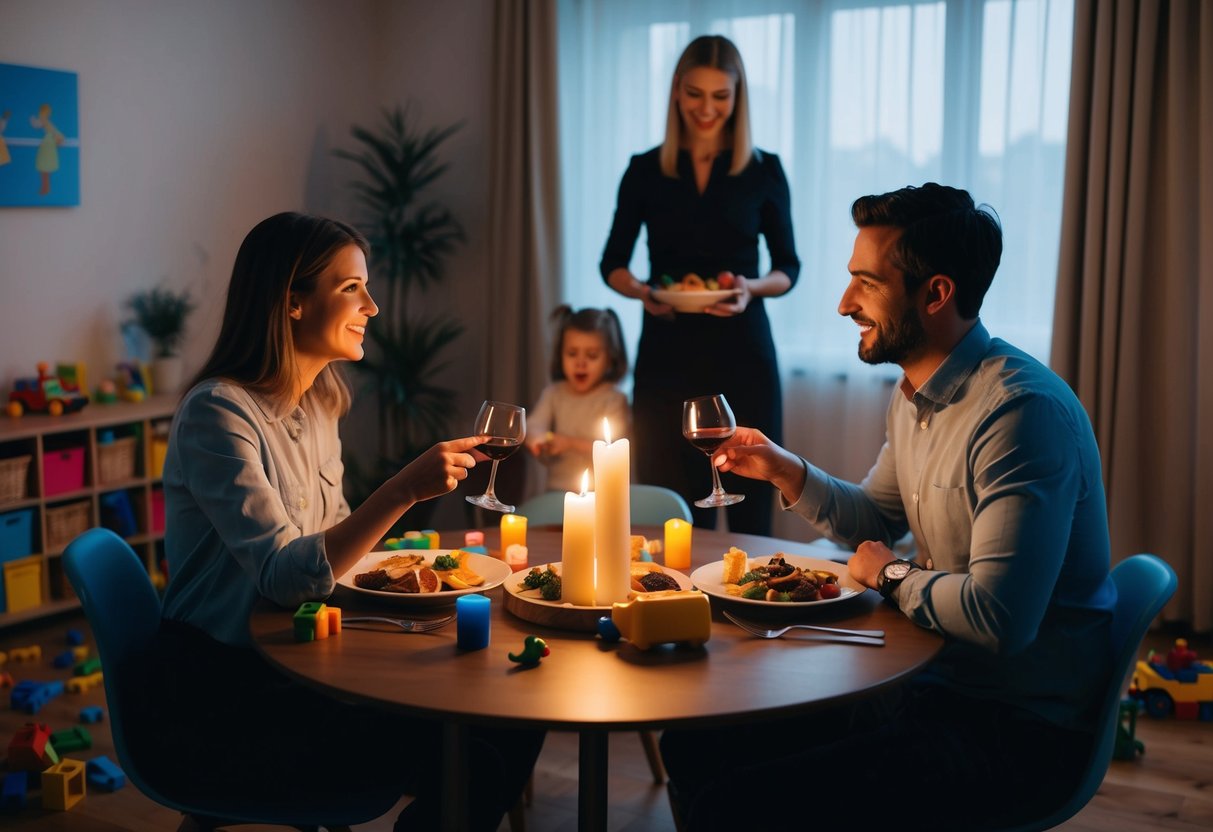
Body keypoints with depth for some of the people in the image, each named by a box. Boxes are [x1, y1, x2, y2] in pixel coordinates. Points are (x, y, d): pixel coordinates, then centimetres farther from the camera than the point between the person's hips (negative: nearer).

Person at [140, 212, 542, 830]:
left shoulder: (317, 403, 9)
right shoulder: (217, 412, -17)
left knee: (511, 724, -6)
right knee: (465, 760, -21)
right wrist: (404, 490, -32)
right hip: (215, 703, -8)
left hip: (296, 671, 8)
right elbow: (286, 577, -25)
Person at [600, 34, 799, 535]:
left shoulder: (764, 171, 5)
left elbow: (787, 267, 8)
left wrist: (751, 287, -13)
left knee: (749, 508, 1)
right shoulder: (645, 171, 6)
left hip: (741, 353, 0)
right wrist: (641, 290, -12)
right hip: (667, 352, 0)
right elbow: (612, 263, 10)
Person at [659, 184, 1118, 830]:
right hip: (933, 680, 9)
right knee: (693, 746, 3)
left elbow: (997, 617, -31)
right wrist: (784, 471, 5)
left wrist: (889, 574, -12)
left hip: (1018, 727, -9)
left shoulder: (1021, 411, -24)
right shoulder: (914, 396, 8)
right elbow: (874, 520, 23)